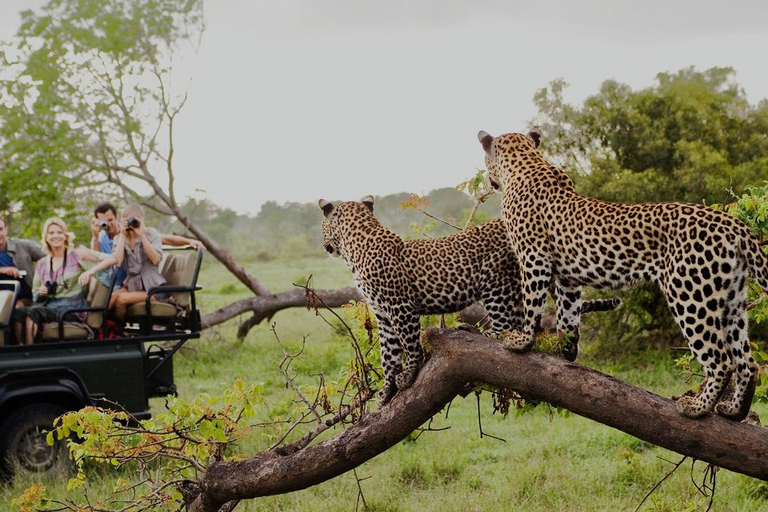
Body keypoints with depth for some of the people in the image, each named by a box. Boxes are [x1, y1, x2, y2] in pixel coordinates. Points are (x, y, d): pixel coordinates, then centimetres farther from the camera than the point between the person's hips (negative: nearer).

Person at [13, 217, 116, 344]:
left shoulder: (77, 255, 5)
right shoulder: (42, 264, 18)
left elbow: (111, 259, -4)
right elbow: (35, 296, 22)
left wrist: (89, 272, -18)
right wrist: (41, 293, -2)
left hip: (71, 309, -4)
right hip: (48, 305, 4)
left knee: (32, 312, -32)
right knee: (18, 312, -28)